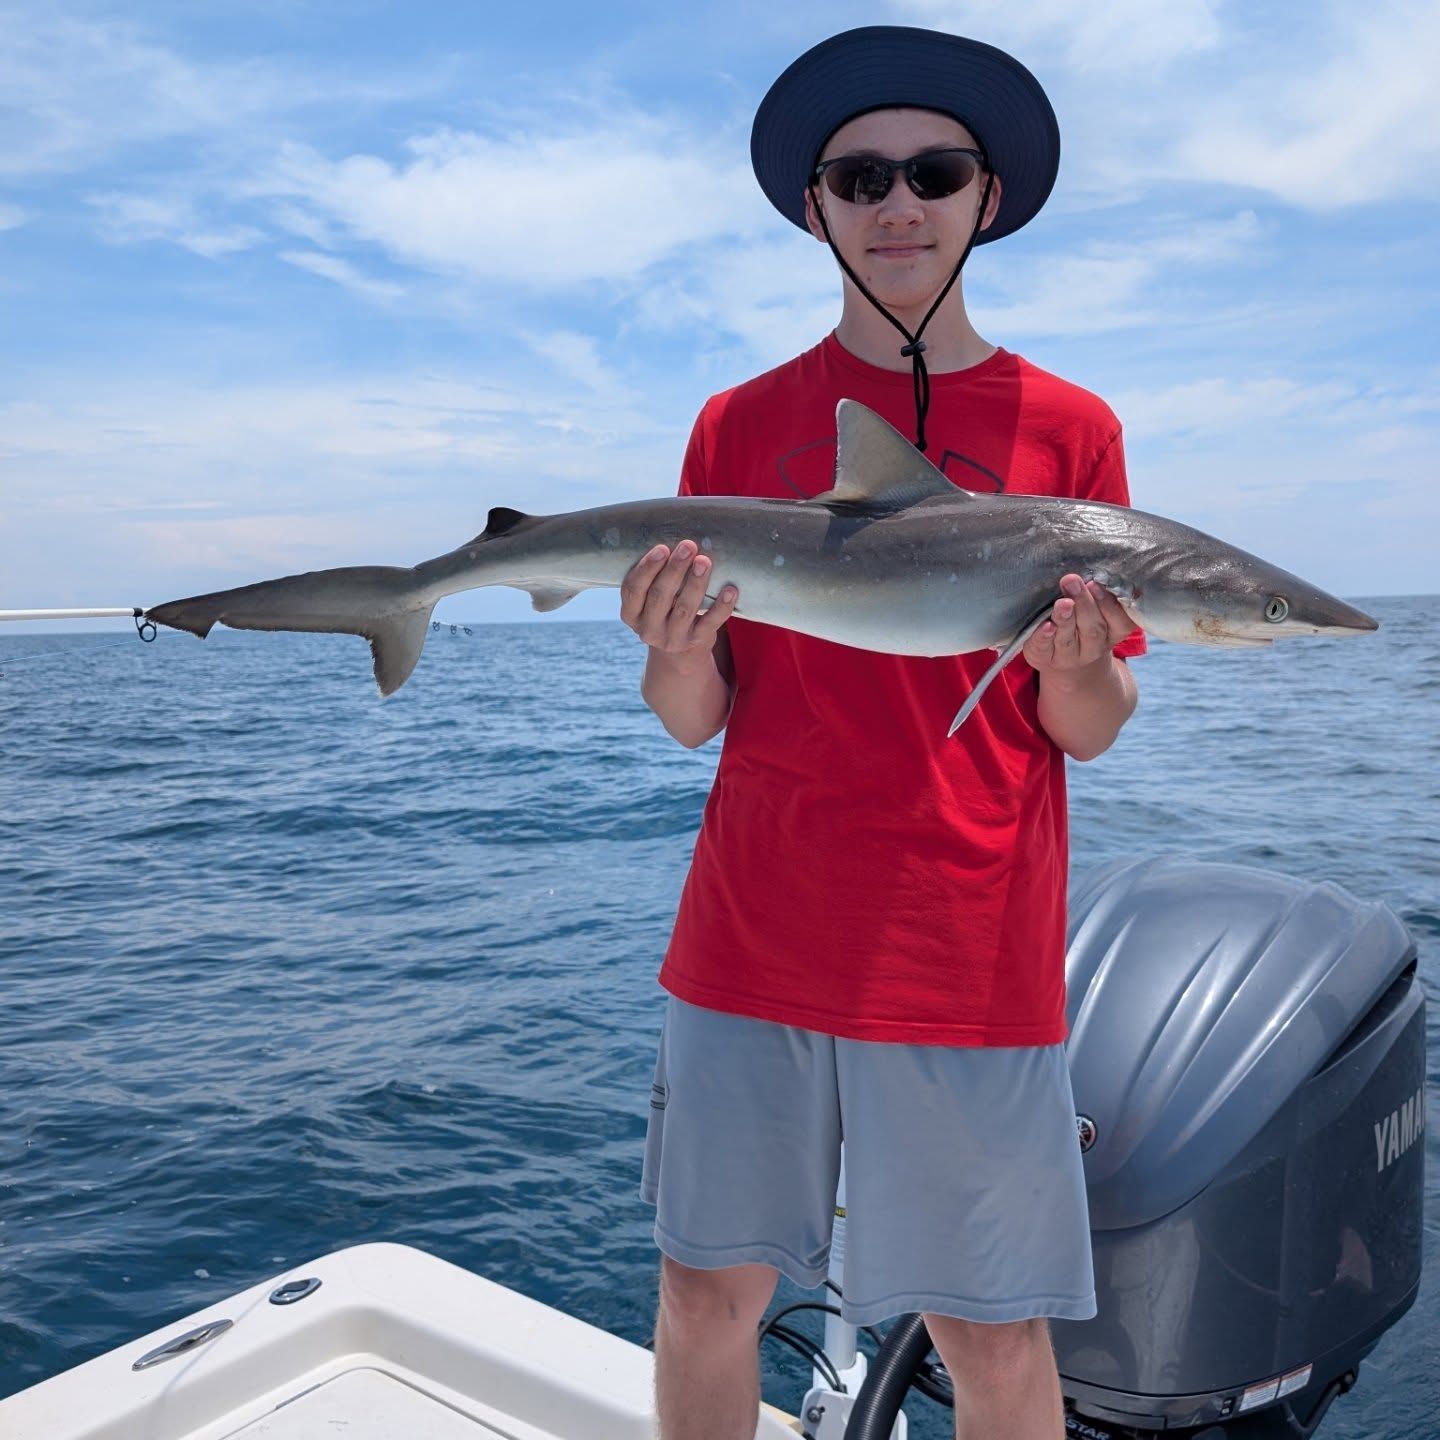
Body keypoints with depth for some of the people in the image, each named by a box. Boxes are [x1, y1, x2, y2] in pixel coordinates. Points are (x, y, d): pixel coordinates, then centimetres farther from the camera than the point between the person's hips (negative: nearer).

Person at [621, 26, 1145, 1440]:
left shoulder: (1063, 426, 4)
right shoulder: (740, 423, 6)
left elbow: (1092, 732, 4)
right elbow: (698, 721, 5)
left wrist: (1068, 662, -17)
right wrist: (678, 650, -17)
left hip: (972, 954, -1)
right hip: (749, 938, 2)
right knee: (710, 1288, 13)